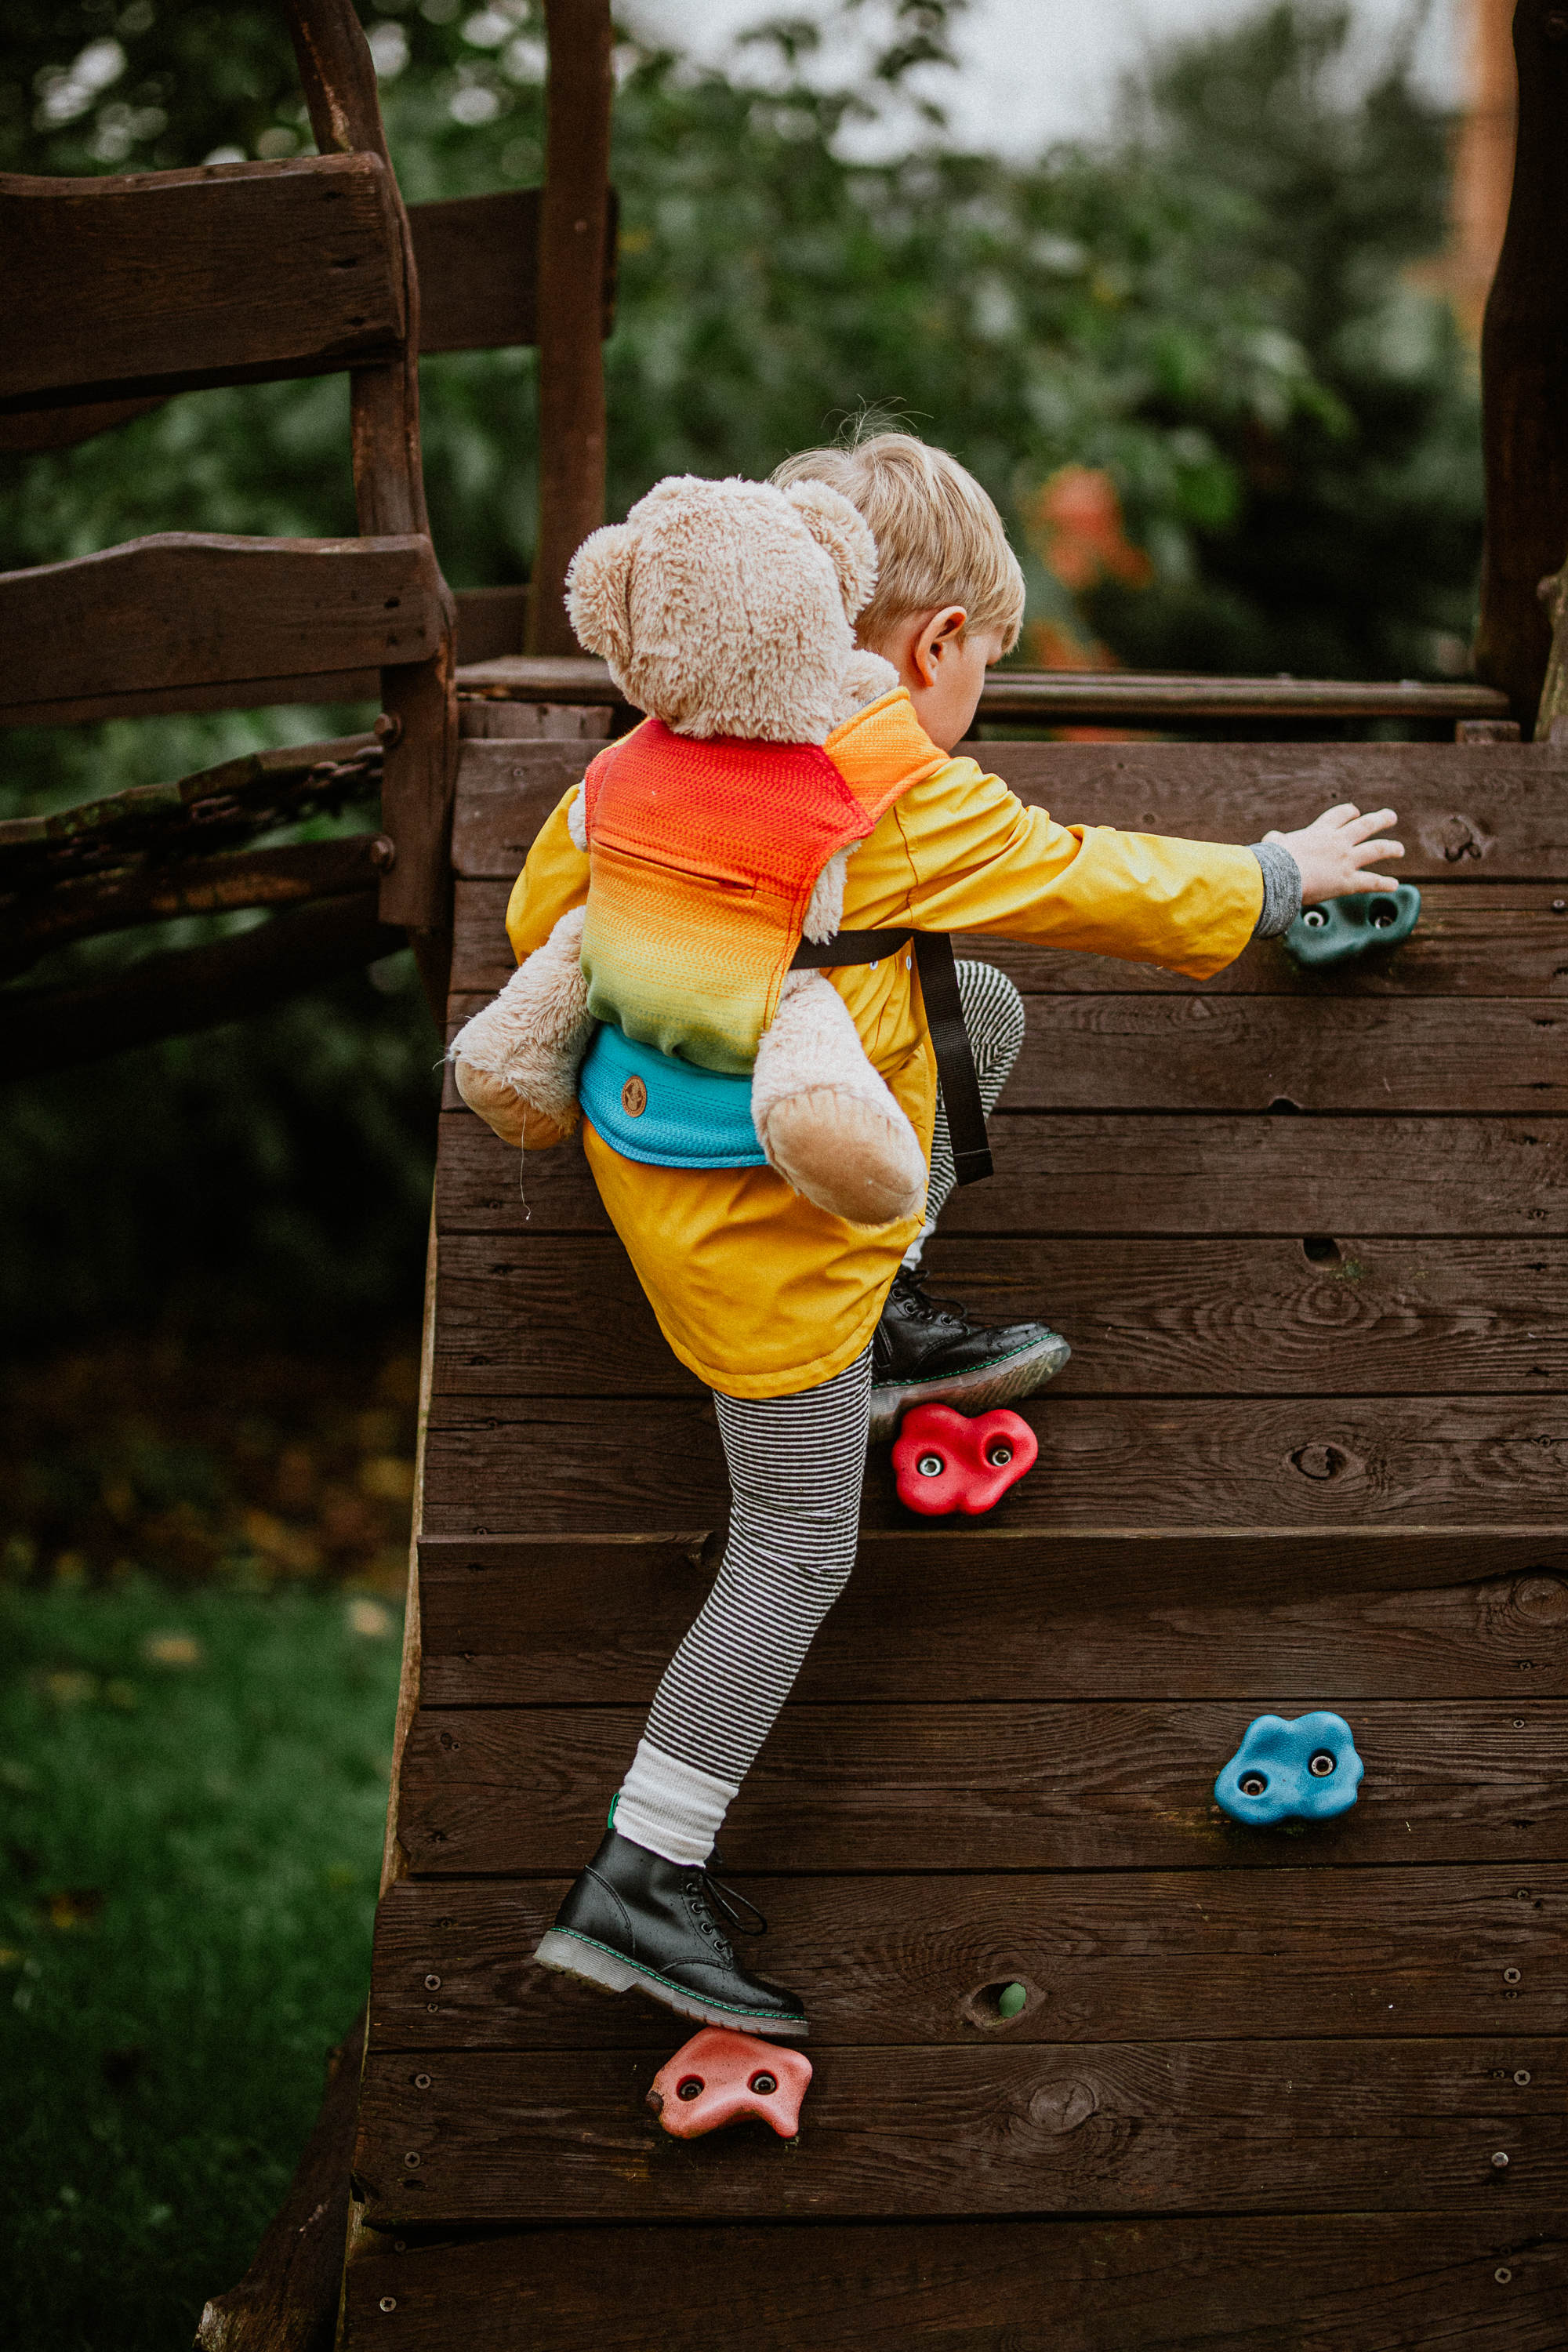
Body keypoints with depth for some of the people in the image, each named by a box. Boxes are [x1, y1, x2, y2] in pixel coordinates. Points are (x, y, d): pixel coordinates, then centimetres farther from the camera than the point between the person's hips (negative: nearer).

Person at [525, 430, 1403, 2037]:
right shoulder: (916, 809, -20)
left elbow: (547, 912, 9)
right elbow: (1116, 894, -6)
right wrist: (1289, 874, 11)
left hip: (655, 1133, 8)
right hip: (766, 1225, -8)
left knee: (982, 1007, 19)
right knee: (797, 1555, 2)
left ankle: (887, 1327, 25)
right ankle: (637, 1886, 3)